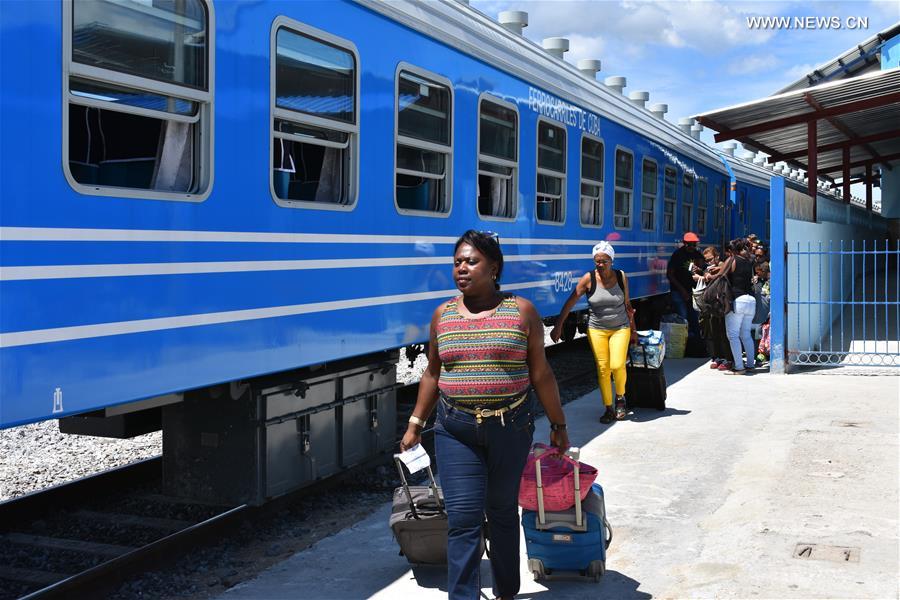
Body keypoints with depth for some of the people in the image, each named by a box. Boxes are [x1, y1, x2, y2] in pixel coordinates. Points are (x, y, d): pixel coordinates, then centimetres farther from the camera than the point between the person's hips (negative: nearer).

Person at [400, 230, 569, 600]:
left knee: (502, 513, 13)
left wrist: (558, 424, 3)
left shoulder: (521, 312, -2)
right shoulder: (443, 315, 5)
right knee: (463, 520, -5)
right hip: (455, 430, 1)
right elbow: (432, 374, 13)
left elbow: (541, 374, 1)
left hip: (510, 428, -1)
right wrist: (415, 424, 12)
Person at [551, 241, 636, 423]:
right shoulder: (589, 279, -9)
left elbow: (627, 304, 7)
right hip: (597, 330, 0)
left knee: (617, 365, -14)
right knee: (602, 369, -1)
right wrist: (558, 326, -13)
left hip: (620, 328, 0)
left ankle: (620, 397, 15)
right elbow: (570, 302, -9)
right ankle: (608, 408, 12)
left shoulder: (621, 277, -3)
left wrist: (633, 330, 11)